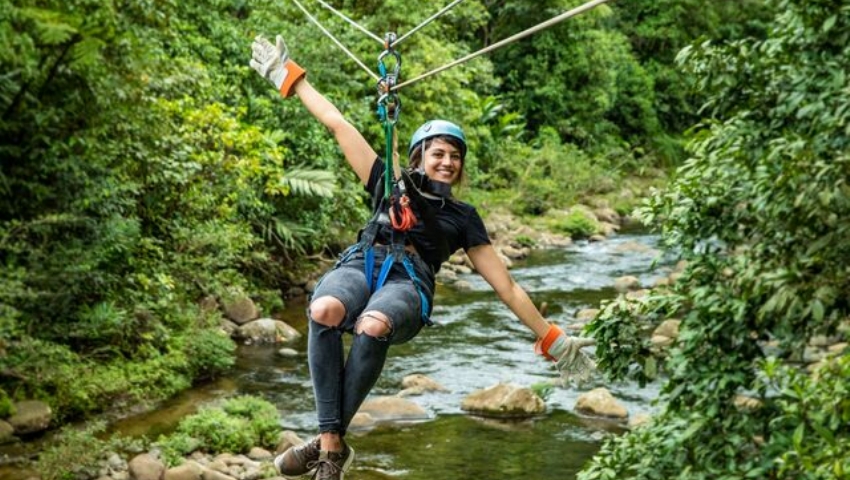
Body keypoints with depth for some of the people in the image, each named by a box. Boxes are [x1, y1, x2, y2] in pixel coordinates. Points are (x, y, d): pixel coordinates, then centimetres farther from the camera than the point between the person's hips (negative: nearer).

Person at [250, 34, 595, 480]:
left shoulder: (463, 216, 26)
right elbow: (337, 124, 27)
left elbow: (506, 286, 24)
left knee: (373, 325, -40)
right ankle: (333, 444, -37)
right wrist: (289, 75, 27)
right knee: (324, 310, -38)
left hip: (408, 284, -1)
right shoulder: (390, 183, 28)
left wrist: (552, 339, 20)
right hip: (360, 263, 1)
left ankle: (330, 441, -32)